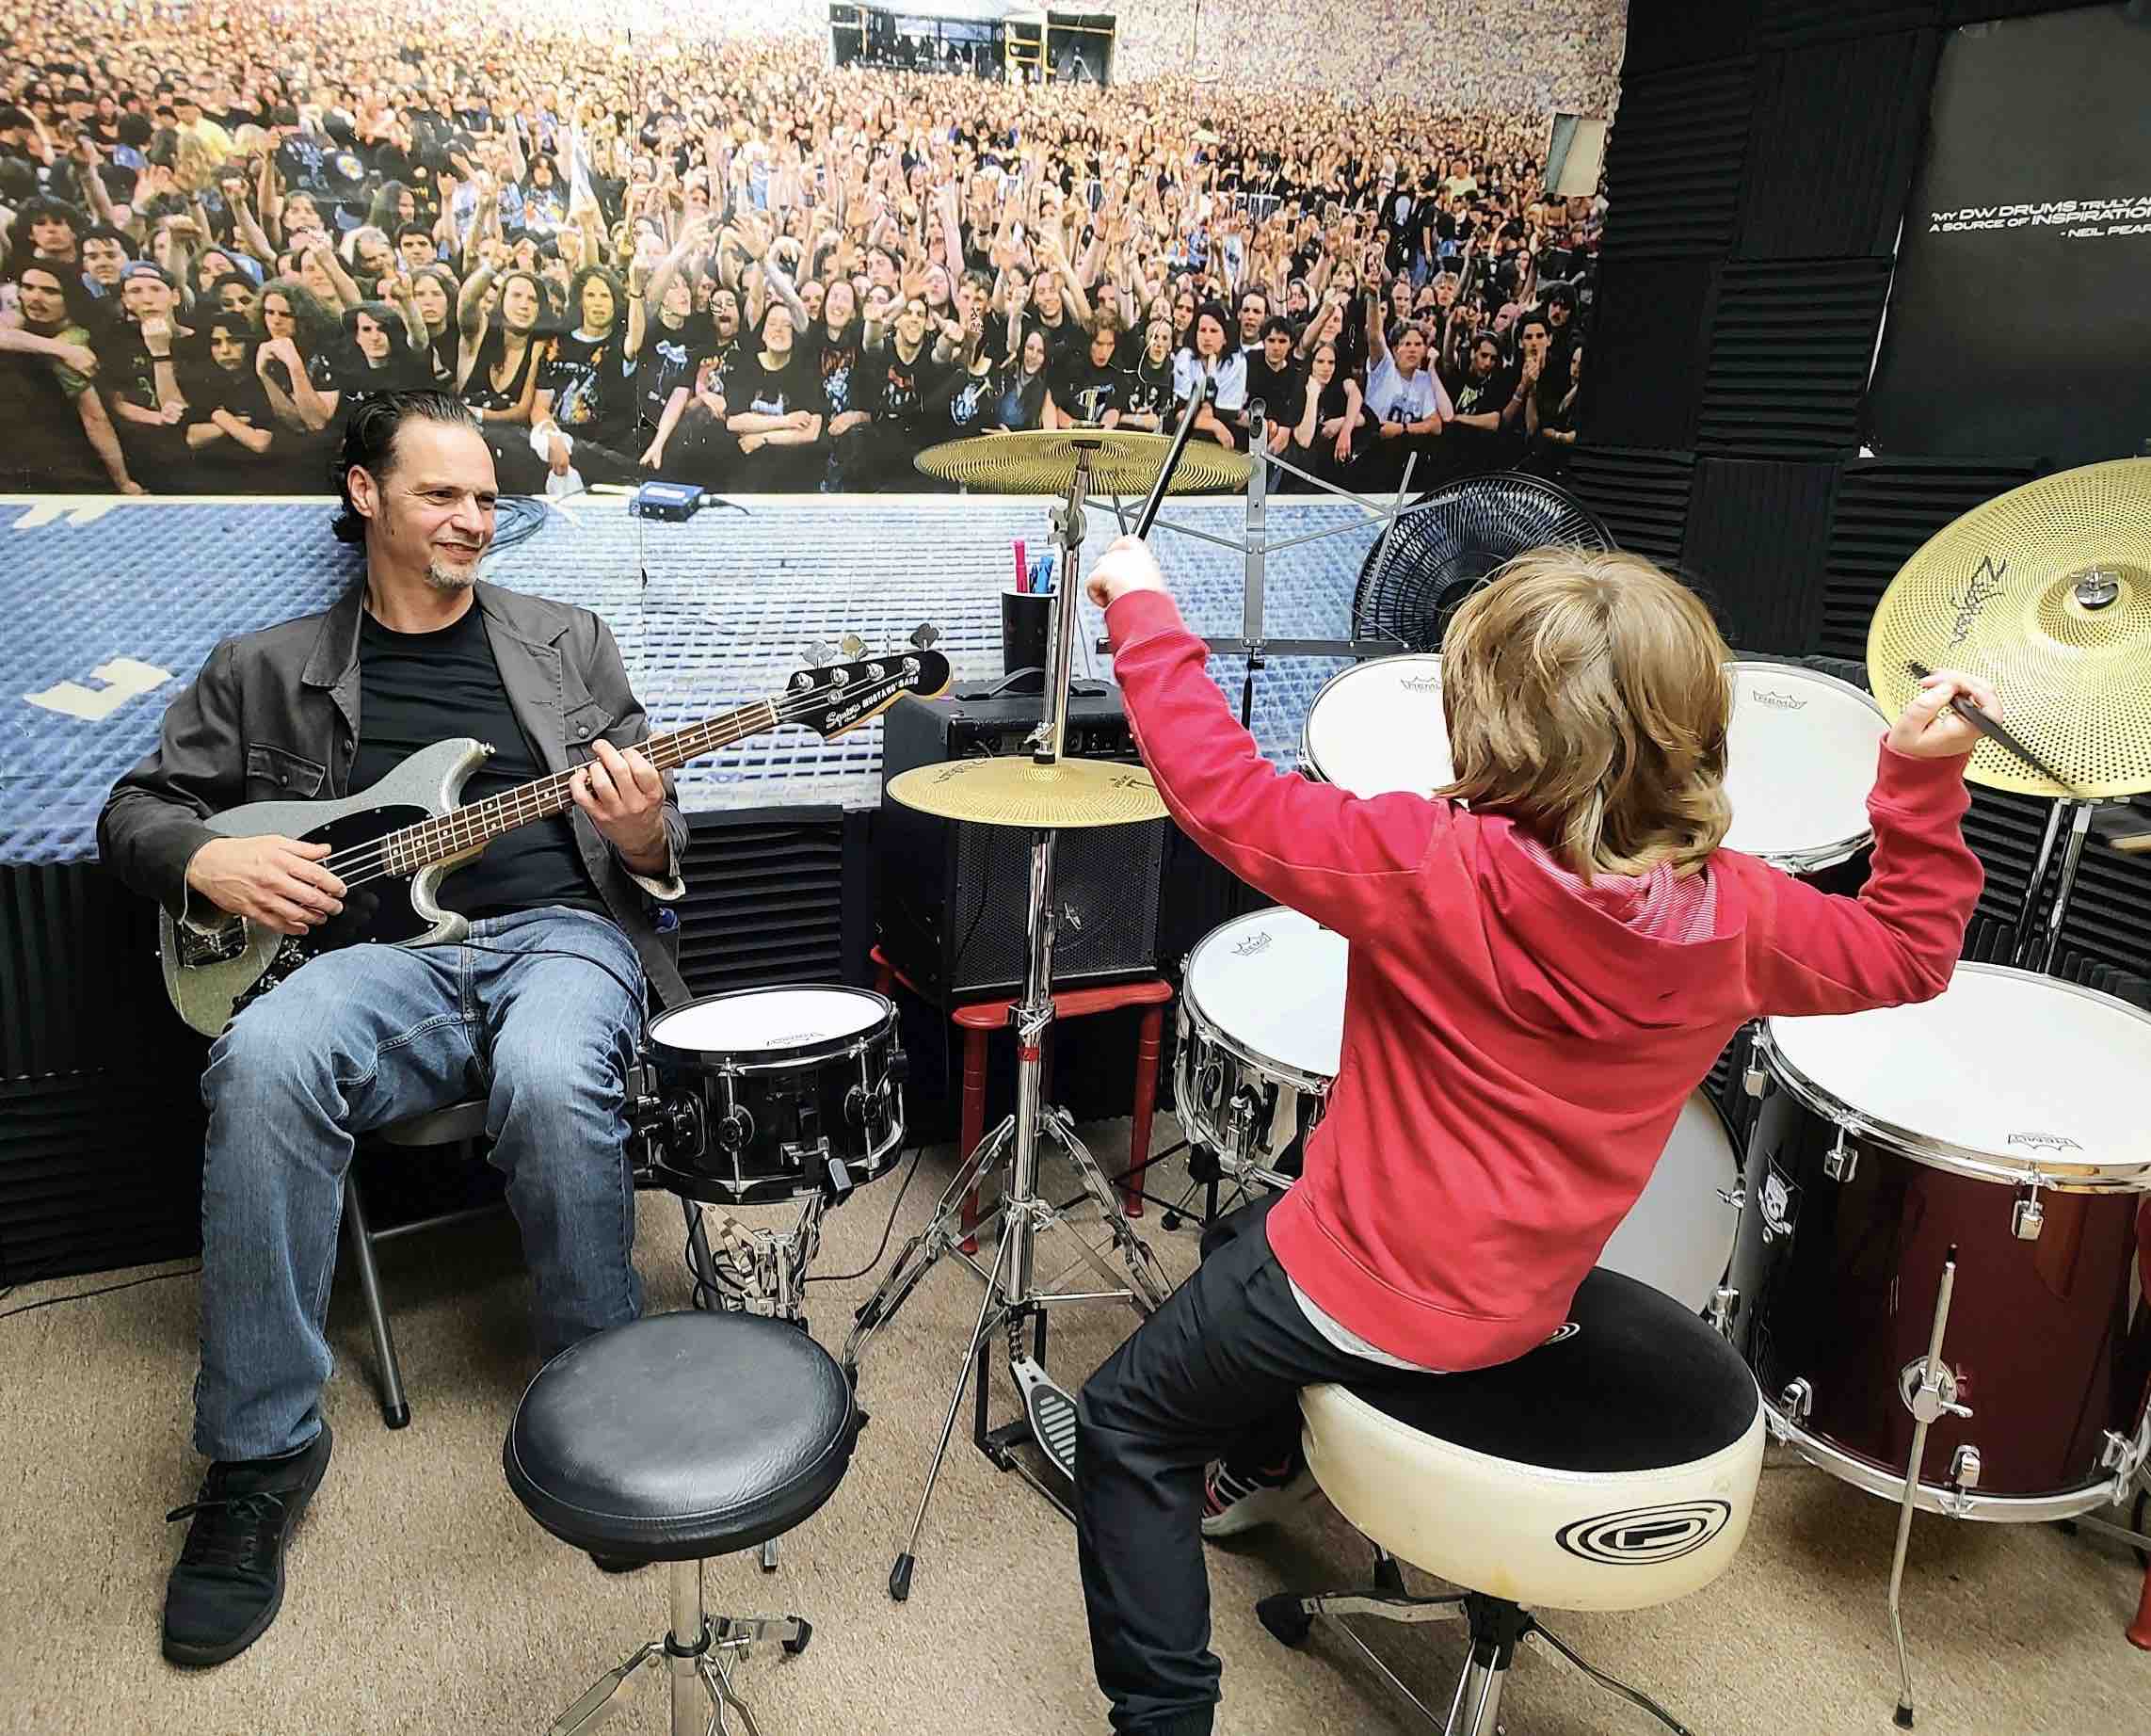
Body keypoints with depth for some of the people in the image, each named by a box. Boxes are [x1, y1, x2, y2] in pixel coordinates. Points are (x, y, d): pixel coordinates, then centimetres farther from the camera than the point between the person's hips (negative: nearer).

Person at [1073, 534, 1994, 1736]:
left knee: (1126, 1425, 13)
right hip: (1524, 1298, 7)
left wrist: (1146, 614, -14)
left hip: (1374, 1295, -7)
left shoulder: (1435, 868, -27)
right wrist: (1927, 780, 2)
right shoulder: (1734, 916, -11)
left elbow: (1226, 797, -24)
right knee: (1261, 1224, 35)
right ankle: (1263, 1463, 57)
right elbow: (1910, 951, 5)